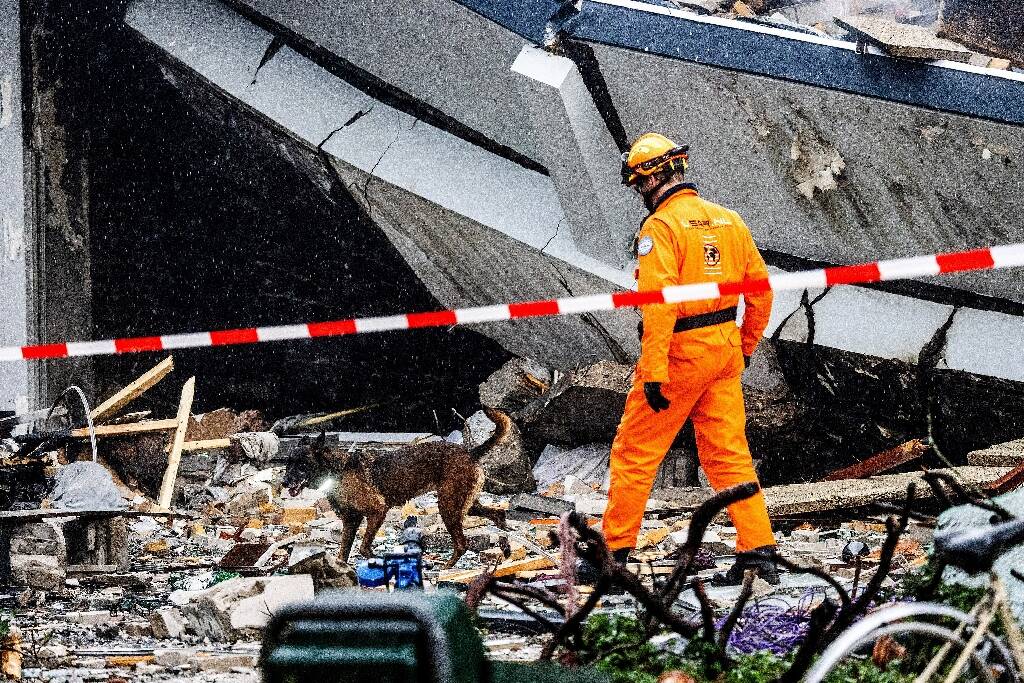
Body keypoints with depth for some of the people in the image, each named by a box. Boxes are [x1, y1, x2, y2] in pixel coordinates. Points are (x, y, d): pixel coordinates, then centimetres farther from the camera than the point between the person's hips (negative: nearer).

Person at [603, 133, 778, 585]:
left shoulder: (660, 227, -14)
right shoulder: (729, 220, 8)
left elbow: (659, 304, -22)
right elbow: (760, 288, 13)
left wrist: (653, 373, -23)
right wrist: (746, 345, 24)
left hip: (680, 352, -7)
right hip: (724, 352, 7)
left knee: (635, 452, 5)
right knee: (728, 453, 11)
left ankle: (614, 551, 11)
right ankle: (758, 550, 7)